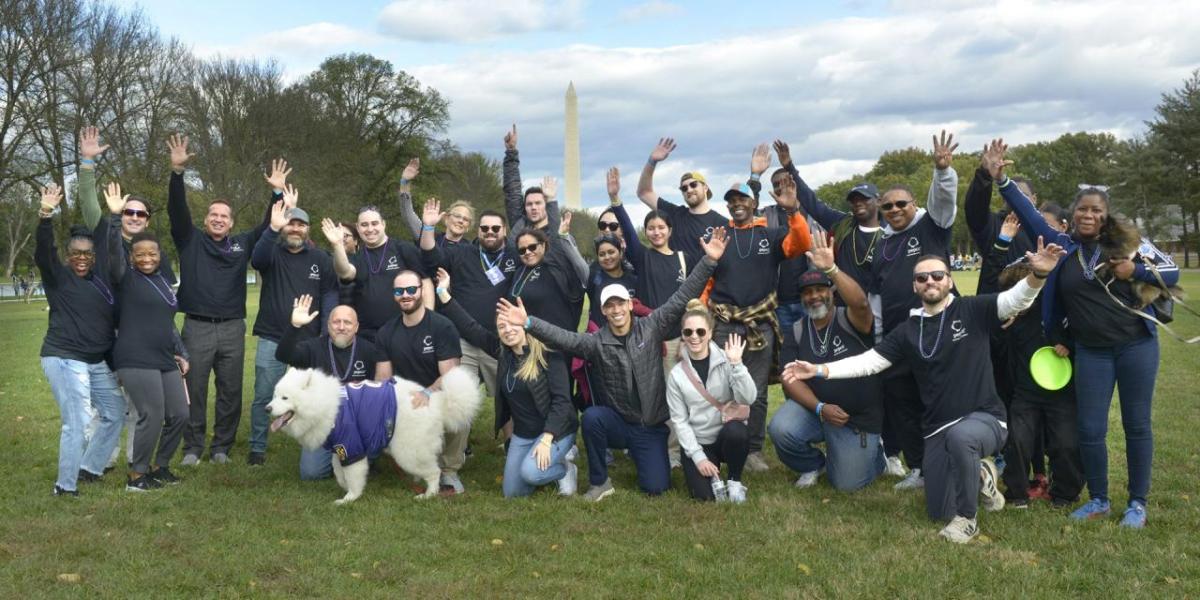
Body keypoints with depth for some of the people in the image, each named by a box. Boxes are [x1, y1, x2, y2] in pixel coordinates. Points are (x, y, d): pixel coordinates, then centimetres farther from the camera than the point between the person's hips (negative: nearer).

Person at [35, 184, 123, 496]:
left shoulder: (101, 278, 10)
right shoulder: (58, 276, -6)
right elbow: (43, 252, -23)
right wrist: (46, 215, -37)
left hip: (97, 362, 7)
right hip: (65, 359, -7)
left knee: (115, 412, 15)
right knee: (77, 423, -11)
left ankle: (89, 468, 31)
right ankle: (65, 486, 2)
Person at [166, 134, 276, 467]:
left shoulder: (242, 243, 13)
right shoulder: (190, 240, 7)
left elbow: (268, 227, 11)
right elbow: (177, 209, -4)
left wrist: (278, 194, -2)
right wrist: (177, 172, -17)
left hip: (232, 328, 2)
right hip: (197, 327, -2)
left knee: (230, 391, 5)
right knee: (194, 389, 3)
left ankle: (222, 447, 16)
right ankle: (193, 447, 13)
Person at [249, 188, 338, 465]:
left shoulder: (321, 258, 7)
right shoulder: (272, 253, 4)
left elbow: (330, 294, 4)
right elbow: (257, 259, -20)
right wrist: (273, 229, -37)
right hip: (271, 339, 0)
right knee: (263, 397, 3)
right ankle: (257, 448, 15)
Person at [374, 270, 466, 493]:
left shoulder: (442, 327, -9)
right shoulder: (386, 333, 5)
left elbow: (450, 375, -16)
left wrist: (428, 393, -37)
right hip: (404, 403, 4)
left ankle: (448, 469, -9)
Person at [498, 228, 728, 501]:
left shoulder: (651, 327, -7)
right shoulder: (597, 342, -6)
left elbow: (681, 297, -12)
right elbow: (563, 338, -20)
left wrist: (709, 261, -21)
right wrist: (528, 323, -37)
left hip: (652, 426, 0)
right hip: (618, 421, 0)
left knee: (655, 487, -10)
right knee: (592, 416, -33)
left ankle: (639, 455, 28)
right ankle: (600, 482, -11)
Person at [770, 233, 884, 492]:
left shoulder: (850, 320, -12)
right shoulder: (796, 332, 0)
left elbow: (860, 303, -37)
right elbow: (791, 378, -6)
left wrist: (831, 268, -51)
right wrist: (820, 408, -22)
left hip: (859, 419, -2)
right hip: (813, 407, 3)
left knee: (846, 484, -5)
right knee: (780, 429, -27)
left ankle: (874, 452, 31)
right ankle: (813, 464, 7)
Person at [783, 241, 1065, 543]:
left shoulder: (972, 310, -6)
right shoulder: (908, 330, 5)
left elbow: (1016, 299, -20)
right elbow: (868, 361, 3)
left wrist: (1038, 274, -42)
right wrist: (819, 370, -8)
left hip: (985, 418, -5)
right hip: (937, 429, 5)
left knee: (960, 435, -41)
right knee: (938, 513, 6)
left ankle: (968, 518, -17)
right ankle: (980, 474, 37)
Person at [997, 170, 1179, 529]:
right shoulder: (1062, 246, 2)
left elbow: (1172, 272, 0)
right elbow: (1029, 215, -2)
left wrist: (1134, 271, -18)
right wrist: (1001, 180, -11)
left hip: (1136, 345, -1)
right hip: (1091, 352, 2)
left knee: (1136, 424, 6)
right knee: (1090, 429, 3)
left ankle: (1138, 503, 17)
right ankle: (1098, 500, 21)